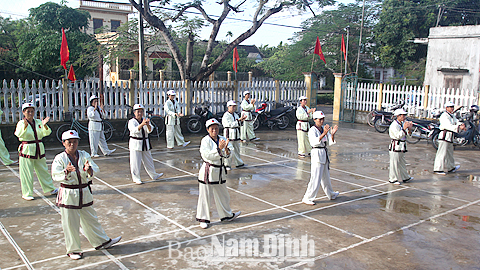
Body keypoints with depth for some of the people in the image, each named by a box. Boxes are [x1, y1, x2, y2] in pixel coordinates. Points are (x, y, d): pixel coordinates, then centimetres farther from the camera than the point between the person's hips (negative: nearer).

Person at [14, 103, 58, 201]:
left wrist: (44, 125, -22)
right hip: (26, 150, -5)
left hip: (39, 149, 5)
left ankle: (50, 189, 28)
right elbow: (19, 134, -24)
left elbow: (46, 133, -3)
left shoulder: (38, 122, 7)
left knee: (43, 170, 15)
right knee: (27, 173, 0)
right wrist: (25, 126, -41)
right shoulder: (21, 123, -6)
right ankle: (27, 193, 11)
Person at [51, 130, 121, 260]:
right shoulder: (59, 158, -8)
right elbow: (56, 175, -18)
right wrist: (66, 171, -37)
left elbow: (95, 170, -7)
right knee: (70, 224, 6)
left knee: (91, 219, 18)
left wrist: (89, 170, -29)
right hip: (68, 194, -3)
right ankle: (73, 250, 25)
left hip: (84, 193, 3)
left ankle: (102, 241, 33)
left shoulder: (84, 155, 1)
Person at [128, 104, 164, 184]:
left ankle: (154, 175, 29)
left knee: (149, 160, 16)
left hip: (145, 143, 5)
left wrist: (148, 125, -31)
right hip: (135, 144, -5)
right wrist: (142, 124, -43)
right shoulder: (131, 122, -9)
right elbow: (134, 130, -28)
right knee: (135, 162, -2)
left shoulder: (145, 120, 5)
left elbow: (149, 130, -9)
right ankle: (136, 178, 11)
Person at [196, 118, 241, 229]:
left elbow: (227, 155, -3)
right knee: (205, 196, 1)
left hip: (220, 171, 6)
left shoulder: (222, 139, 5)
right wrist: (219, 148, -25)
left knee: (222, 194, 20)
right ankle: (203, 219, 16)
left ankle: (227, 215, 38)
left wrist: (226, 148, -24)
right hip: (208, 171, -6)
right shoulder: (205, 141, -11)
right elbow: (207, 155, -21)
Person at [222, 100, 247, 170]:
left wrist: (241, 120, -4)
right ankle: (227, 164, 4)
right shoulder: (226, 115, -12)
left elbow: (238, 124, 16)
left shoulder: (235, 114, 14)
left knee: (237, 149, 12)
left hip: (235, 135, 8)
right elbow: (230, 125, -20)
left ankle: (238, 163, 22)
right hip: (229, 134, -8)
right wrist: (239, 120, -22)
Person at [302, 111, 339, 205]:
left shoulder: (325, 129, 10)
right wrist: (323, 134, -40)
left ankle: (331, 194, 40)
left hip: (324, 154, 8)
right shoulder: (312, 130, -12)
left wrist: (332, 134, -15)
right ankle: (307, 198, 1)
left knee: (325, 177, 23)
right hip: (317, 154, -8)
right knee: (315, 179, -8)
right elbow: (314, 142, -30)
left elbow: (330, 142, 3)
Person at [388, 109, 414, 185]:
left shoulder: (403, 124, 13)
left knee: (402, 163, 18)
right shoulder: (394, 125, -14)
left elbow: (408, 135, 14)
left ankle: (405, 177, 28)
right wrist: (404, 128, -22)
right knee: (394, 163, -2)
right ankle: (392, 179, 7)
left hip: (401, 147, 9)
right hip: (395, 146, -9)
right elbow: (398, 136, -22)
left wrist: (409, 128, -1)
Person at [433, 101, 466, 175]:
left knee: (450, 153, 21)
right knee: (442, 153, -11)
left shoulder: (452, 116, 19)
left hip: (450, 137, 10)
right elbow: (448, 126, -23)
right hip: (444, 136, -10)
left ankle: (451, 168, 35)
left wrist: (462, 125, -13)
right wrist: (459, 127, -32)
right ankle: (437, 169, -10)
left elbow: (457, 122, 9)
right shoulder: (444, 116, -13)